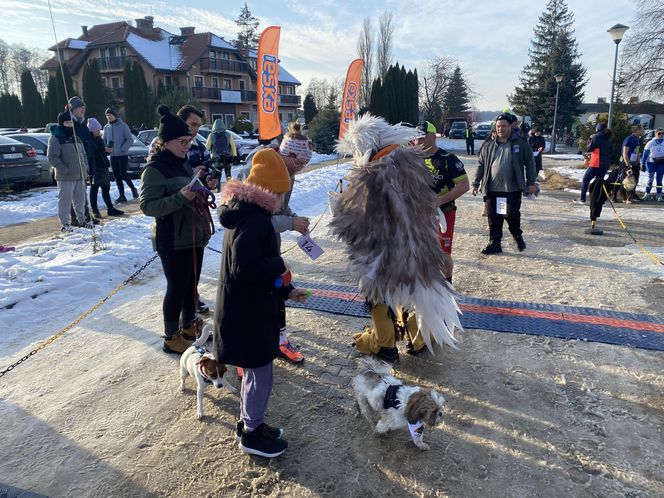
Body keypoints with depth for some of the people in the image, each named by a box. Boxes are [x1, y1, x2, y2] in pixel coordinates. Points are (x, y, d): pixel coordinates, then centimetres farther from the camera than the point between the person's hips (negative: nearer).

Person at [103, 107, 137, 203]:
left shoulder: (123, 126, -7)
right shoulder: (106, 128, 9)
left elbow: (130, 140, -8)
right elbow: (104, 140, 16)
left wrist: (122, 149, -16)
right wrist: (106, 148, -5)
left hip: (123, 155, -5)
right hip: (113, 156, 5)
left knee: (123, 174, -8)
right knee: (117, 176, 5)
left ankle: (133, 189, 17)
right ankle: (122, 196, 12)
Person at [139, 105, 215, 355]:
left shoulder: (182, 164, 12)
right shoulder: (154, 169, -13)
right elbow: (147, 206, -19)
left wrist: (198, 181, 6)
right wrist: (181, 197, -28)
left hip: (194, 235, 8)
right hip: (173, 240, -8)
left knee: (191, 284, 17)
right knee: (177, 287, 1)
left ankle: (189, 325, 35)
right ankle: (171, 338, 16)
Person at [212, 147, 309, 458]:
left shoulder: (246, 213, 10)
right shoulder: (255, 221, -24)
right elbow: (244, 269, -32)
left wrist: (286, 289, 13)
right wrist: (278, 266, -16)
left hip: (246, 309, 10)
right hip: (248, 314, -10)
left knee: (253, 371, 24)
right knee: (261, 375, 7)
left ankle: (248, 422, 41)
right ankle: (252, 434, 26)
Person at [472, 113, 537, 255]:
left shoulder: (521, 143, 1)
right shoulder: (489, 146, 10)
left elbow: (529, 163, 2)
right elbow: (481, 165, 13)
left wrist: (531, 183, -2)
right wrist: (476, 183, 8)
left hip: (513, 189, -3)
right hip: (492, 189, 3)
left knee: (512, 215, -1)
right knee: (493, 218, 5)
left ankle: (518, 236, 27)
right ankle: (494, 243, 16)